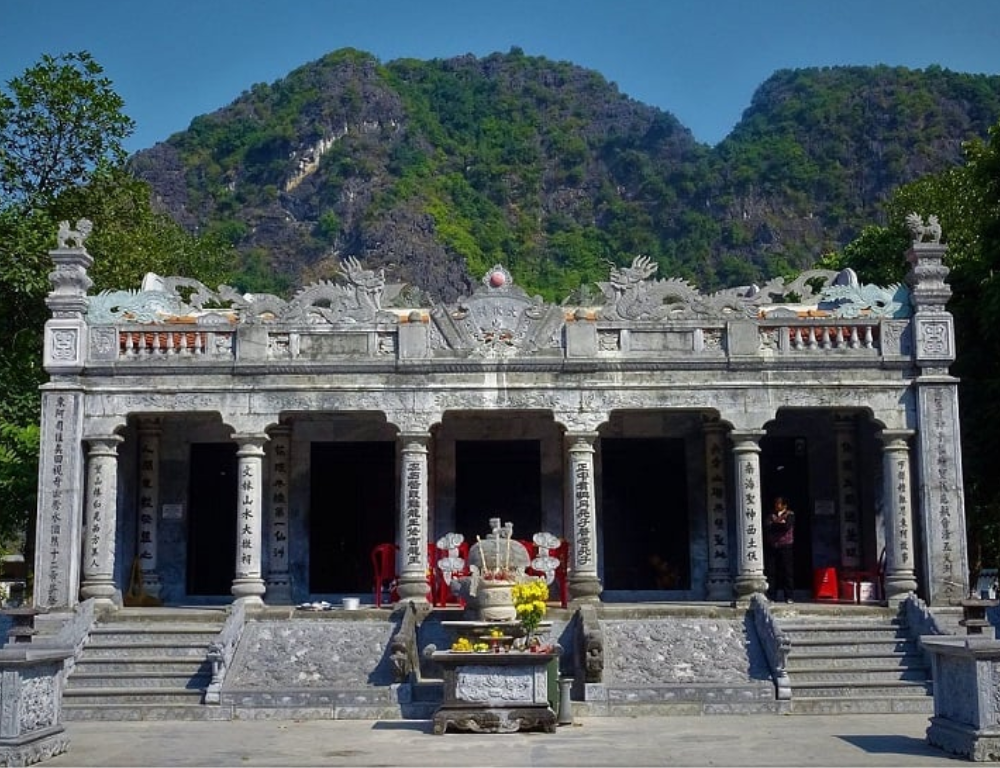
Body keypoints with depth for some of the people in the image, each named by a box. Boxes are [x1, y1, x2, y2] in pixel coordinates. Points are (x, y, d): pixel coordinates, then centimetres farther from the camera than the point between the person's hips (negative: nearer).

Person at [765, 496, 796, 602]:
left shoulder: (790, 514, 6)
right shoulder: (772, 515, 17)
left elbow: (787, 526, -12)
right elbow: (766, 525, 0)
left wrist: (774, 524, -6)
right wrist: (779, 523, -10)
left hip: (786, 546, -3)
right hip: (774, 546, 3)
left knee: (788, 571, -6)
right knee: (774, 572, 0)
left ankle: (789, 596, -4)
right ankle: (773, 596, 4)